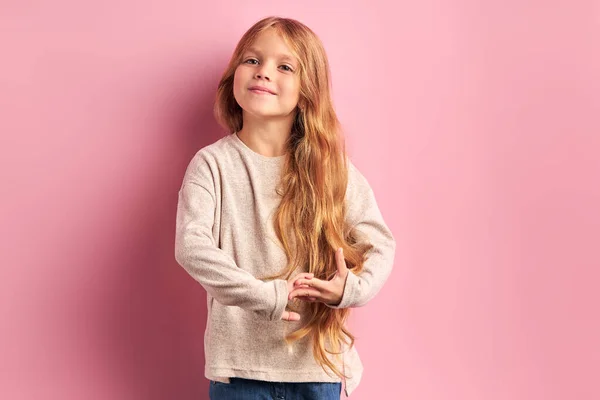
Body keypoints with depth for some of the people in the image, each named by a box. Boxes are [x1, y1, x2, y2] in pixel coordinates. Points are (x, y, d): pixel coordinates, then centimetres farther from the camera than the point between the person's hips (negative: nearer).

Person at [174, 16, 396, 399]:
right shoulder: (212, 164, -4)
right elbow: (191, 246, -16)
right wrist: (265, 296, -24)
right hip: (240, 363, -1)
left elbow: (380, 244, 1)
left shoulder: (331, 167, 0)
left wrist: (353, 288, -19)